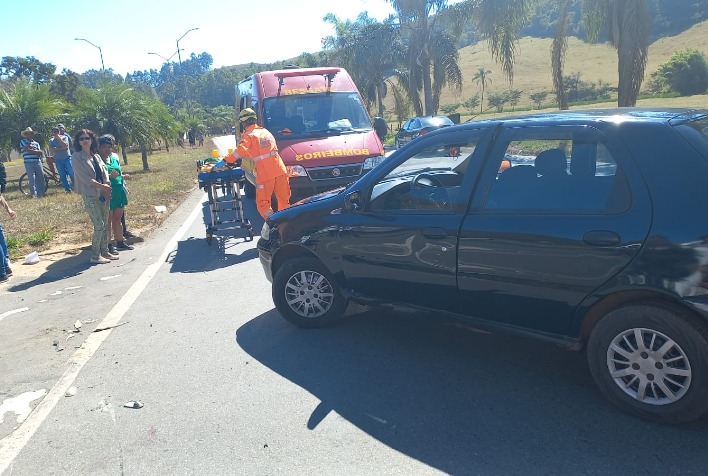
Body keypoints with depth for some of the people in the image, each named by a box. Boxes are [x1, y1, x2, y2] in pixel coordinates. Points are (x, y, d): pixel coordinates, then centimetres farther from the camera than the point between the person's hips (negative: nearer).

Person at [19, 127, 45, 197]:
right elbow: (28, 150, -9)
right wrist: (36, 151, 2)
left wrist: (32, 149, -7)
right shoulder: (23, 142, 6)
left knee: (40, 177, 5)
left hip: (38, 162, 4)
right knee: (32, 178, -8)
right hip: (29, 163, -4)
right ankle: (33, 193, -3)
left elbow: (40, 152, 5)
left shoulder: (36, 143, 18)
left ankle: (41, 193, 13)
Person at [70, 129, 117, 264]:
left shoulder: (96, 156, 14)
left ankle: (104, 252, 23)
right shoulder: (77, 156, -5)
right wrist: (101, 186, -15)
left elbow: (104, 170, 7)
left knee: (105, 225, 11)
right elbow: (84, 176, -13)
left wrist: (107, 184, -12)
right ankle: (95, 256, 0)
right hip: (90, 195, -7)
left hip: (103, 194, 7)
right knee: (99, 225, -10)